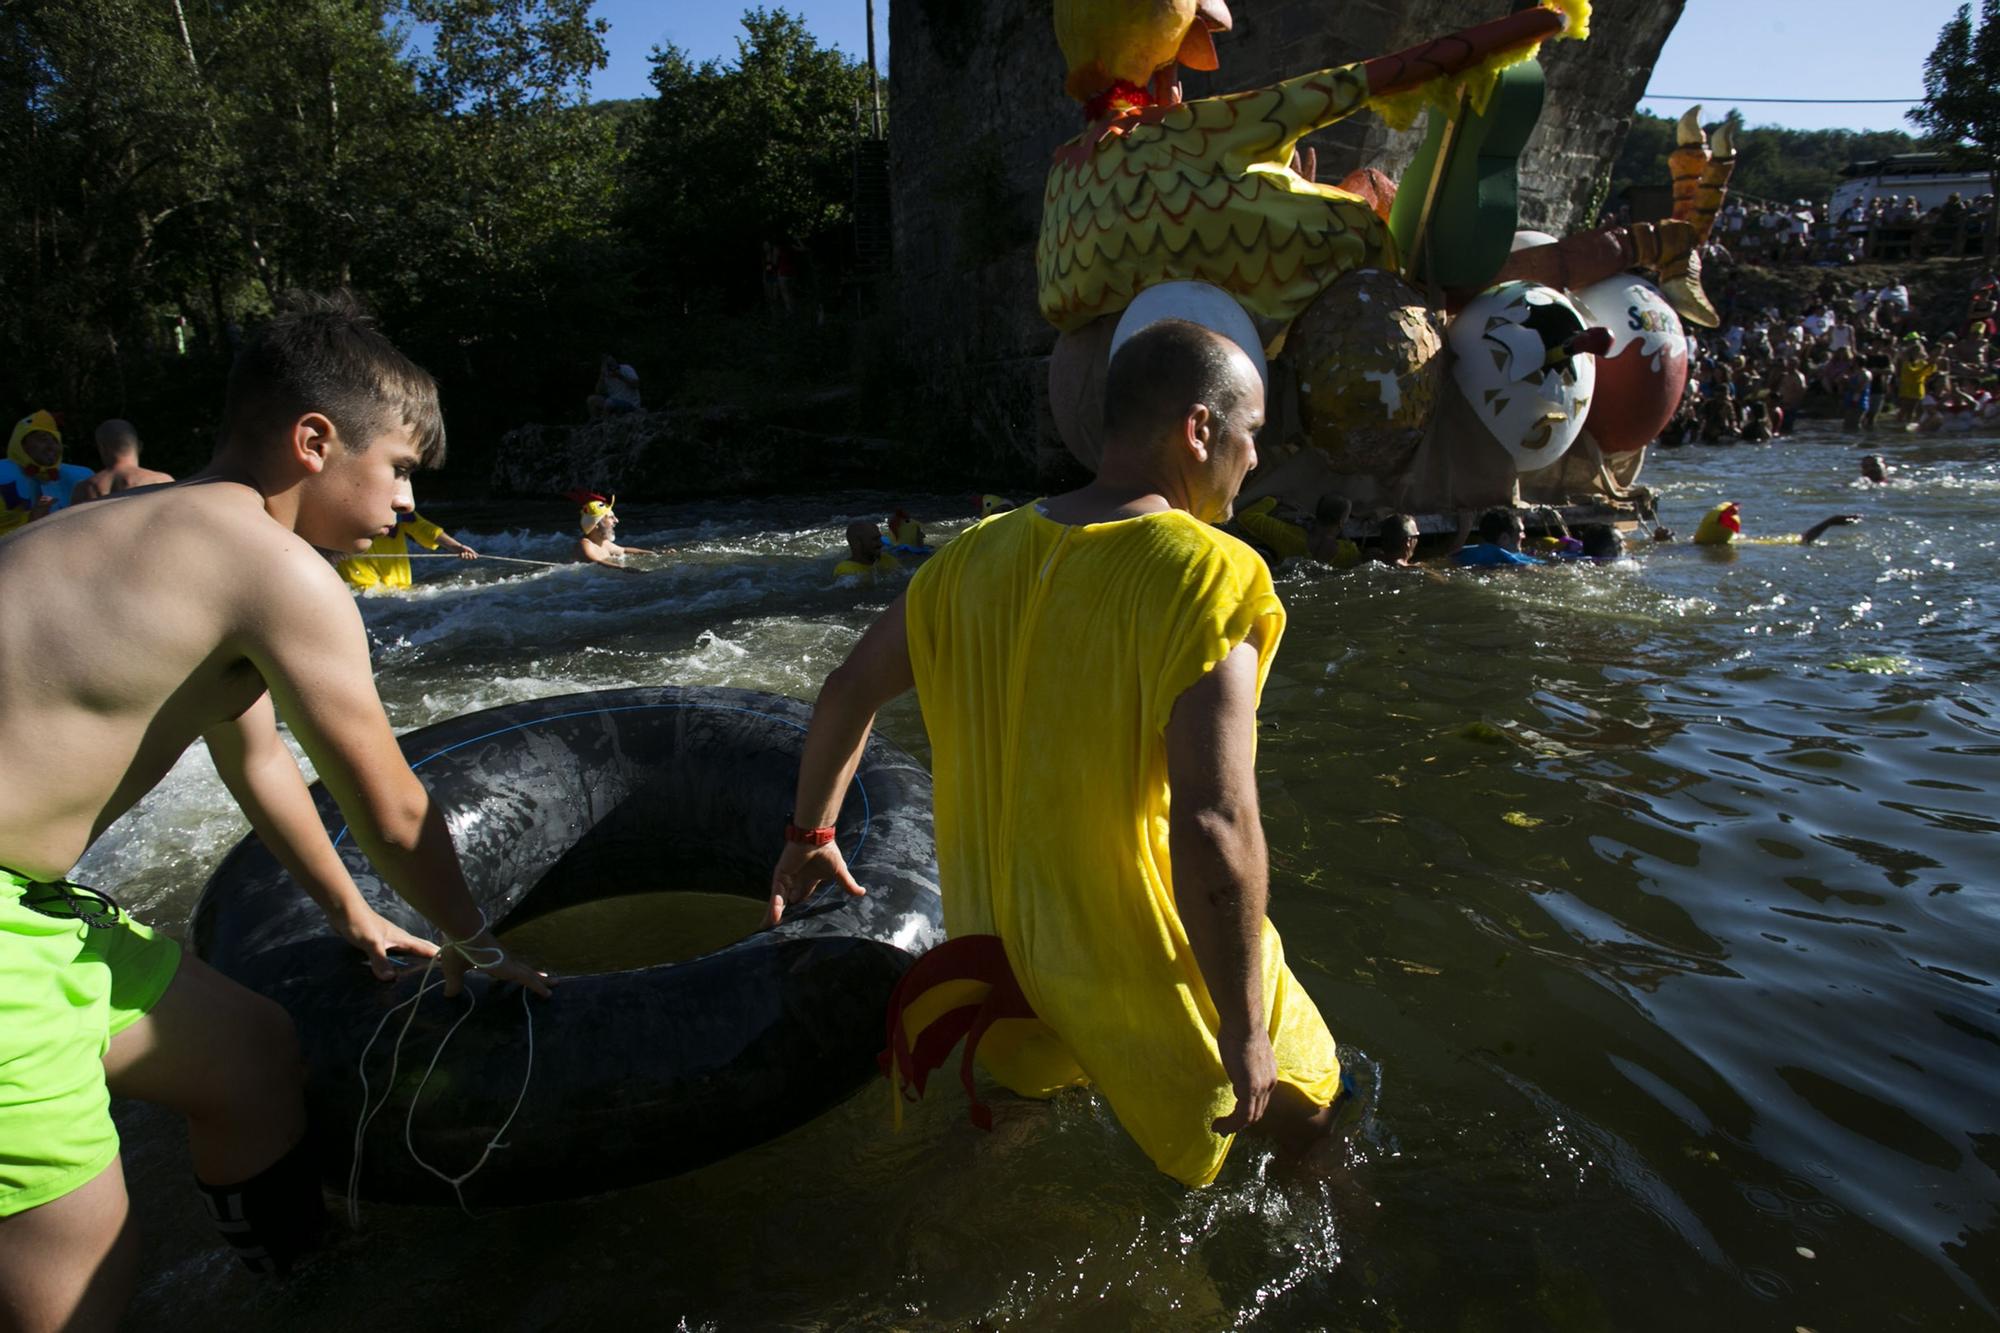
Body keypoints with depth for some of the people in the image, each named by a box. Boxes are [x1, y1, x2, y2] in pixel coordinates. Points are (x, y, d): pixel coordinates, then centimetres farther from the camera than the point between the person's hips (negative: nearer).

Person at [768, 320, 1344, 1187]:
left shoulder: (985, 554, -3)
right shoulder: (1204, 574, -23)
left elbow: (849, 691, 6)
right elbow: (1214, 829, -31)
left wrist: (810, 835, 21)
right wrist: (1243, 1030, -18)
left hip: (993, 940, 6)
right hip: (1139, 968, -5)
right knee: (1304, 1122, 21)